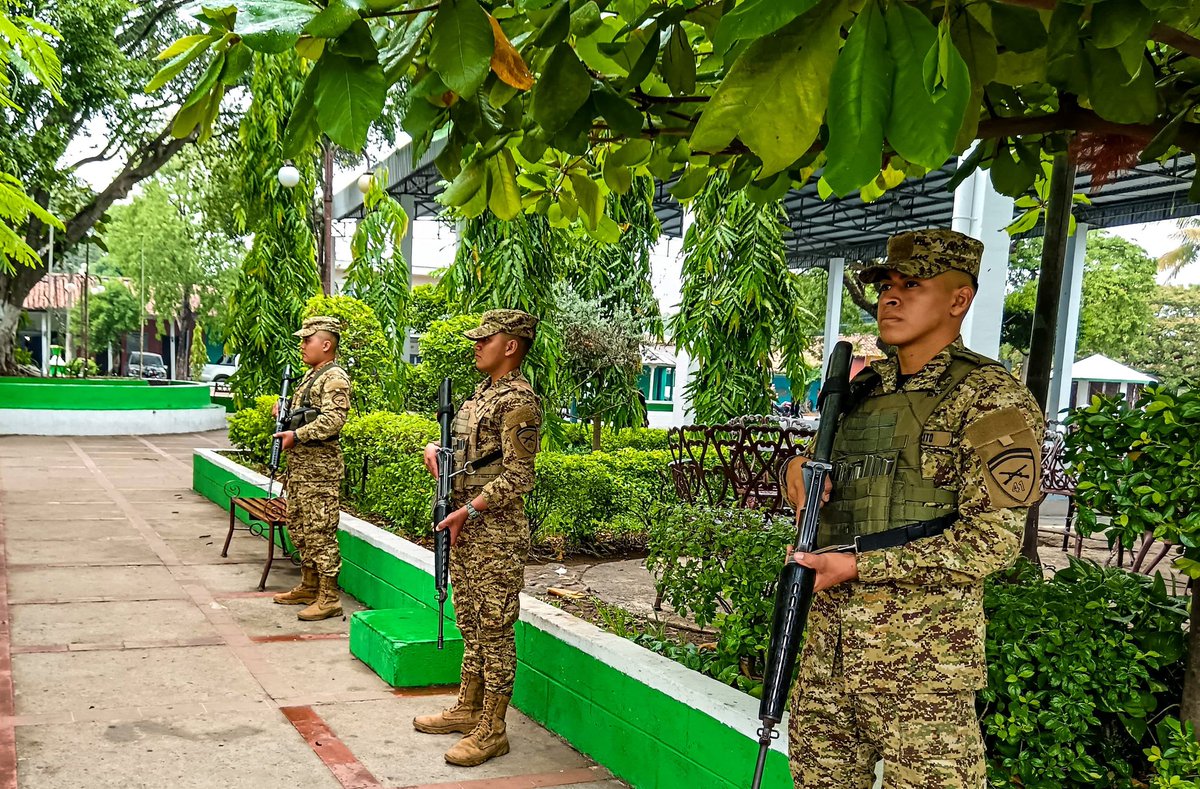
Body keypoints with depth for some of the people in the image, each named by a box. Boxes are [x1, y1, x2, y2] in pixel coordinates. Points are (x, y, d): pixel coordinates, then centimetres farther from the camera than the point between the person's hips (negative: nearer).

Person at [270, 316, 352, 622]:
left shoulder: (335, 377, -13)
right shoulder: (310, 376, 18)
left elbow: (333, 419, -24)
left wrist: (297, 435, -24)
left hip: (320, 465, -10)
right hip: (299, 462, 10)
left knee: (319, 531, -7)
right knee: (299, 526, 17)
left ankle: (329, 598, -1)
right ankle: (308, 587, 29)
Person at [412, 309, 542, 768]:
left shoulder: (519, 401, -15)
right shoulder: (482, 393, 14)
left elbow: (517, 479, -18)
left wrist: (468, 511, -20)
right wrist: (435, 448, 6)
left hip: (496, 533, -9)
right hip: (465, 529, 9)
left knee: (495, 629, -1)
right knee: (471, 624, 18)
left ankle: (492, 730, 8)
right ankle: (467, 709, 31)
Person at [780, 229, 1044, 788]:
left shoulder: (990, 399, -8)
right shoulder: (862, 391, 13)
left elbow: (993, 540, -16)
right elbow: (819, 472, 24)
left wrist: (861, 565, -17)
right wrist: (798, 468, -1)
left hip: (920, 657, -6)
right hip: (829, 639, 7)